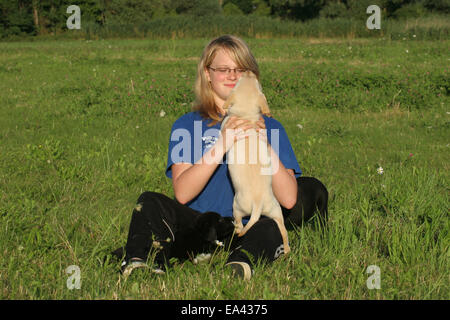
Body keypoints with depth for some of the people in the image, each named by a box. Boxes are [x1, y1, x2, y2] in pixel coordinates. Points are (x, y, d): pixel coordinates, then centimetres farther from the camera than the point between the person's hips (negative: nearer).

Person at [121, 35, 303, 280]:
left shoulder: (269, 127, 12)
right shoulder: (187, 125, 10)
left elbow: (288, 199, 0)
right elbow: (182, 193, -7)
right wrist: (222, 145, -17)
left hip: (248, 231, 0)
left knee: (270, 228, -33)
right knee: (151, 203, -24)